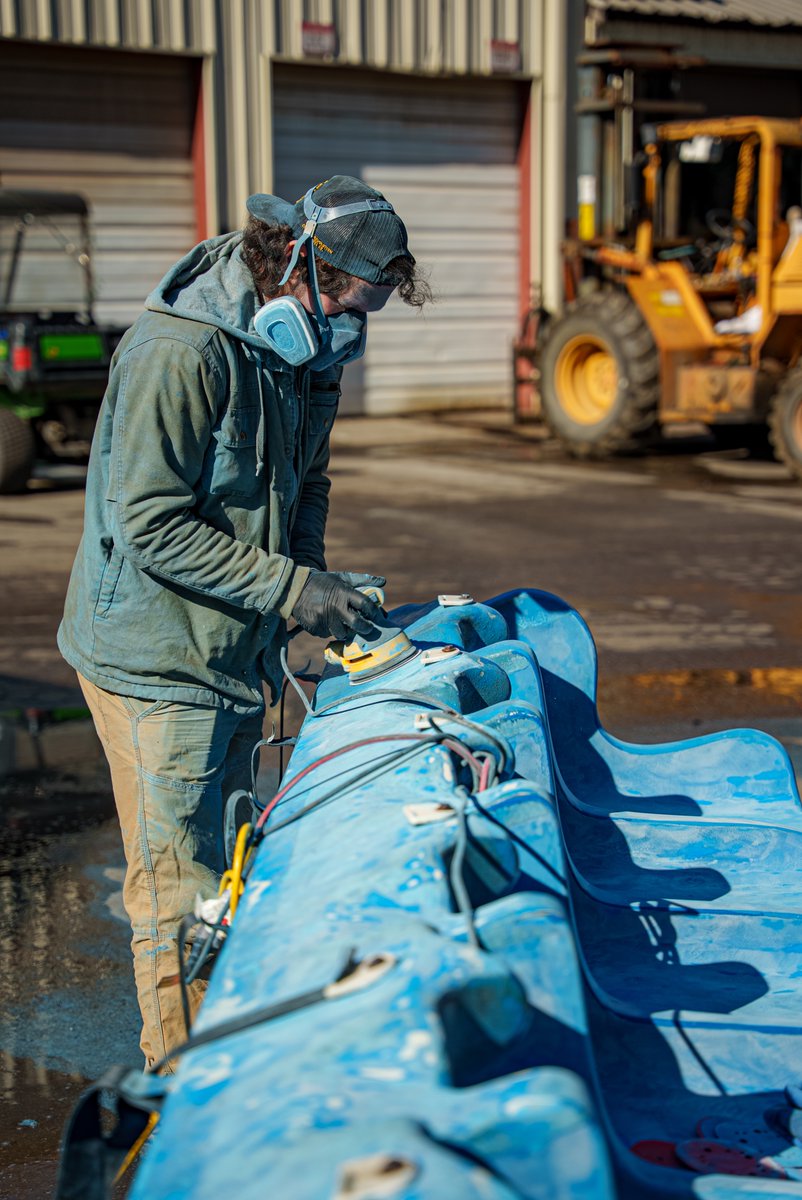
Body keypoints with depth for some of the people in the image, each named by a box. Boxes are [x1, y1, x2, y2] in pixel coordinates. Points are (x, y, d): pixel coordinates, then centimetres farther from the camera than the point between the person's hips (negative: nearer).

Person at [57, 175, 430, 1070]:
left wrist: (314, 577, 1)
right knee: (178, 893, -2)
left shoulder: (307, 350, 6)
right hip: (157, 659, -9)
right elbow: (153, 524, -24)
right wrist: (290, 588, -24)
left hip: (239, 653, 9)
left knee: (226, 870, 18)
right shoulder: (178, 353, -22)